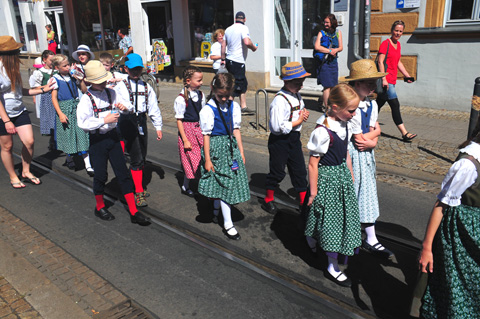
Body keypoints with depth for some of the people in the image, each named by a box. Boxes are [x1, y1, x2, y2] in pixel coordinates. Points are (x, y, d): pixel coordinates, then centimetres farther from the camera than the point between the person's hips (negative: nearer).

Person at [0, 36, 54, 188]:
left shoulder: (13, 67, 7)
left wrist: (42, 89, 12)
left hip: (19, 111, 7)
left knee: (29, 142, 0)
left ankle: (26, 172, 21)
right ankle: (13, 177, 25)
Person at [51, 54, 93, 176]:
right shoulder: (56, 79, -5)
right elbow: (54, 98, -8)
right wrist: (60, 113, -14)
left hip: (76, 107, 3)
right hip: (64, 108, -3)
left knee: (81, 132, -4)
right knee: (67, 134, 7)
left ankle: (88, 165, -6)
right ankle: (69, 158, 32)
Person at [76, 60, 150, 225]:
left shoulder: (111, 93, 4)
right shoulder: (86, 99, -11)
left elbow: (129, 109, 9)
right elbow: (82, 123, -21)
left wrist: (124, 108, -13)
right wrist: (105, 120, -22)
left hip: (113, 137, 4)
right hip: (97, 140, -4)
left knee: (123, 174, 4)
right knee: (100, 175, 8)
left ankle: (134, 212, 9)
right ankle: (100, 207, 33)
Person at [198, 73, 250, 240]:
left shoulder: (234, 106, 3)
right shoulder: (208, 110, -12)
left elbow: (236, 130, 8)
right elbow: (206, 135, -10)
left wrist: (241, 152, 9)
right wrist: (207, 159, -10)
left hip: (231, 147, 5)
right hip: (216, 147, -5)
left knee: (219, 183, 14)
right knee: (225, 184, -2)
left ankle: (216, 210, 40)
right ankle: (228, 224, 9)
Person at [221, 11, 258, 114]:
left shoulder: (228, 29, 14)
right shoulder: (243, 28, -9)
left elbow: (223, 45, 16)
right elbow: (247, 42, -24)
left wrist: (223, 59, 22)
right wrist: (254, 47, -5)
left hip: (229, 60, 9)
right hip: (238, 61, -9)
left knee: (243, 84, 17)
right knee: (236, 86, -4)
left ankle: (244, 107, 20)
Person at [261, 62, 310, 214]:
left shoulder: (297, 96, 5)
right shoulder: (279, 100, -23)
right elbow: (278, 126, -28)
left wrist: (304, 113, 0)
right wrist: (298, 121, -17)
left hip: (294, 138, 8)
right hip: (279, 140, -8)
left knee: (299, 170, 12)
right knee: (277, 172, 6)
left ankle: (304, 201, 25)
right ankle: (268, 200, 27)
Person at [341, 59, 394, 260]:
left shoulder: (372, 105, 6)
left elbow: (376, 130, 6)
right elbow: (359, 140, -20)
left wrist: (369, 139, -13)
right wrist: (372, 140, -3)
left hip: (367, 155, 8)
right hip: (353, 155, -8)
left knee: (368, 195, 12)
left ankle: (371, 240, 23)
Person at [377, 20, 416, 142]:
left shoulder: (398, 44, 17)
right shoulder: (385, 44, -9)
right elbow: (380, 61, -15)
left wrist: (407, 75, 18)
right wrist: (384, 79, -23)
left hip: (391, 80, 9)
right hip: (385, 80, -9)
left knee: (380, 103, 13)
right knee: (395, 105, -9)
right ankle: (404, 133, -5)